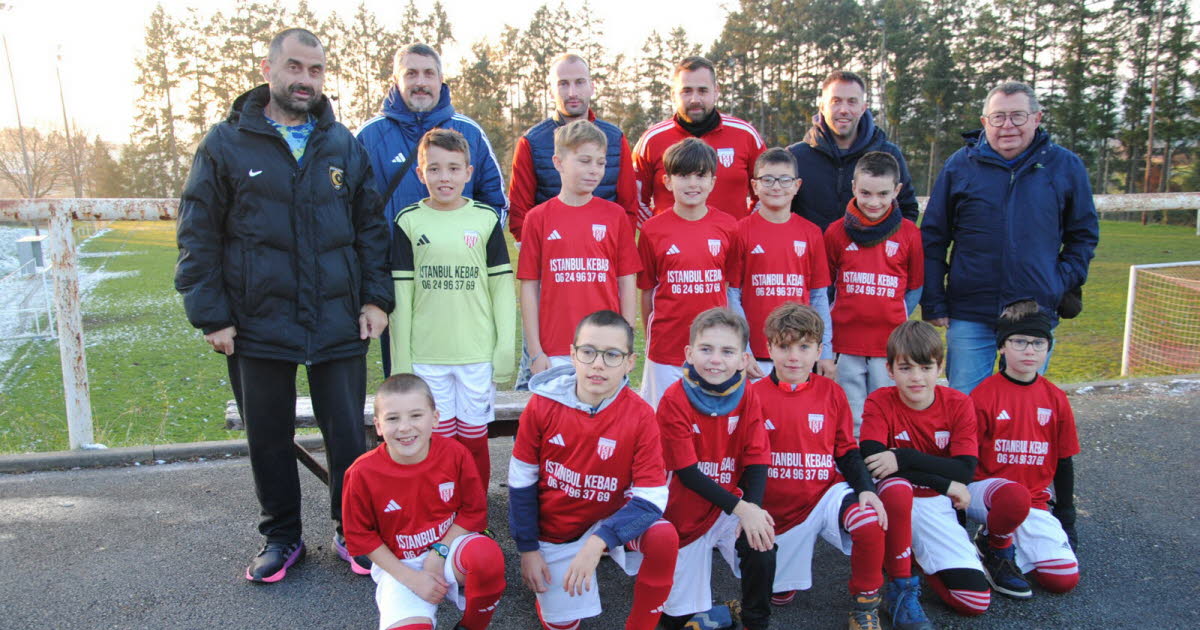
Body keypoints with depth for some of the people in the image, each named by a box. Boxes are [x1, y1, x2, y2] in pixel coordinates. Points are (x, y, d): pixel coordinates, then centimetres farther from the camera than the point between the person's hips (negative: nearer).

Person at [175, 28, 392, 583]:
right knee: (269, 439, 12)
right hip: (258, 324, 0)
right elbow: (198, 237, 0)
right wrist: (210, 315, -5)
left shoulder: (345, 146, 7)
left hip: (339, 323, 1)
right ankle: (281, 536, 31)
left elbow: (371, 227, 9)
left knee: (348, 434, 7)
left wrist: (376, 298, 0)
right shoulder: (226, 143, 1)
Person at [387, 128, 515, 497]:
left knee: (474, 442, 8)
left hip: (478, 355, 0)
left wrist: (506, 349, -1)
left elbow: (502, 288, 3)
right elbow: (400, 294, 2)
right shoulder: (409, 222, 3)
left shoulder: (486, 220, 3)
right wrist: (400, 359, 0)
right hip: (425, 356, 0)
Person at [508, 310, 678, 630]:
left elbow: (650, 498, -22)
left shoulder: (641, 416, -19)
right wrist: (527, 548, -4)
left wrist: (598, 542, -34)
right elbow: (522, 481, -6)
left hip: (611, 520, 0)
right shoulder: (542, 405, -17)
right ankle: (545, 584, 38)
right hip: (555, 531, 1)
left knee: (665, 538, -28)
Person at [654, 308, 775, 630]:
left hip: (737, 504, 3)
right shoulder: (675, 400, -17)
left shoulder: (747, 398, -6)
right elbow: (686, 471, -19)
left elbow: (756, 462, -8)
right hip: (687, 511, -2)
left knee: (761, 548, -27)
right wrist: (739, 507, -27)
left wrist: (752, 507, -27)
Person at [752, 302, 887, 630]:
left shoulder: (831, 393, -1)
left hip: (826, 493, 0)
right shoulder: (755, 395, -6)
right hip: (777, 507, 0)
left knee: (869, 523, -32)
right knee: (779, 595, 7)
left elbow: (847, 450, 5)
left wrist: (865, 488, -12)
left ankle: (864, 603, -5)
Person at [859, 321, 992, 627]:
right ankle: (901, 587, -20)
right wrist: (946, 484, -21)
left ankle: (918, 558, 19)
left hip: (935, 508, 2)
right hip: (895, 499, -2)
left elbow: (965, 470, -15)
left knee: (976, 602, -12)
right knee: (897, 488, -40)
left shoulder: (958, 404, -5)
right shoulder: (879, 402, -11)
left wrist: (904, 458, -29)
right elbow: (872, 462, -23)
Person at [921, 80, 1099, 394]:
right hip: (968, 317, -1)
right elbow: (932, 238, 3)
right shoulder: (960, 165, 1)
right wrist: (933, 303, -1)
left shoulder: (1066, 166, 4)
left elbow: (1084, 234, 14)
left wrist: (1065, 281, 0)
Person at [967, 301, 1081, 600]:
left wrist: (1065, 517, 14)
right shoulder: (984, 395, -8)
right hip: (985, 488, -4)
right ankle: (994, 549, -7)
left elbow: (1063, 463, 13)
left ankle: (1001, 542, 15)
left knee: (1064, 578, -12)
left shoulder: (1055, 399, 5)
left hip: (1035, 502, 5)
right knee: (1016, 496, -39)